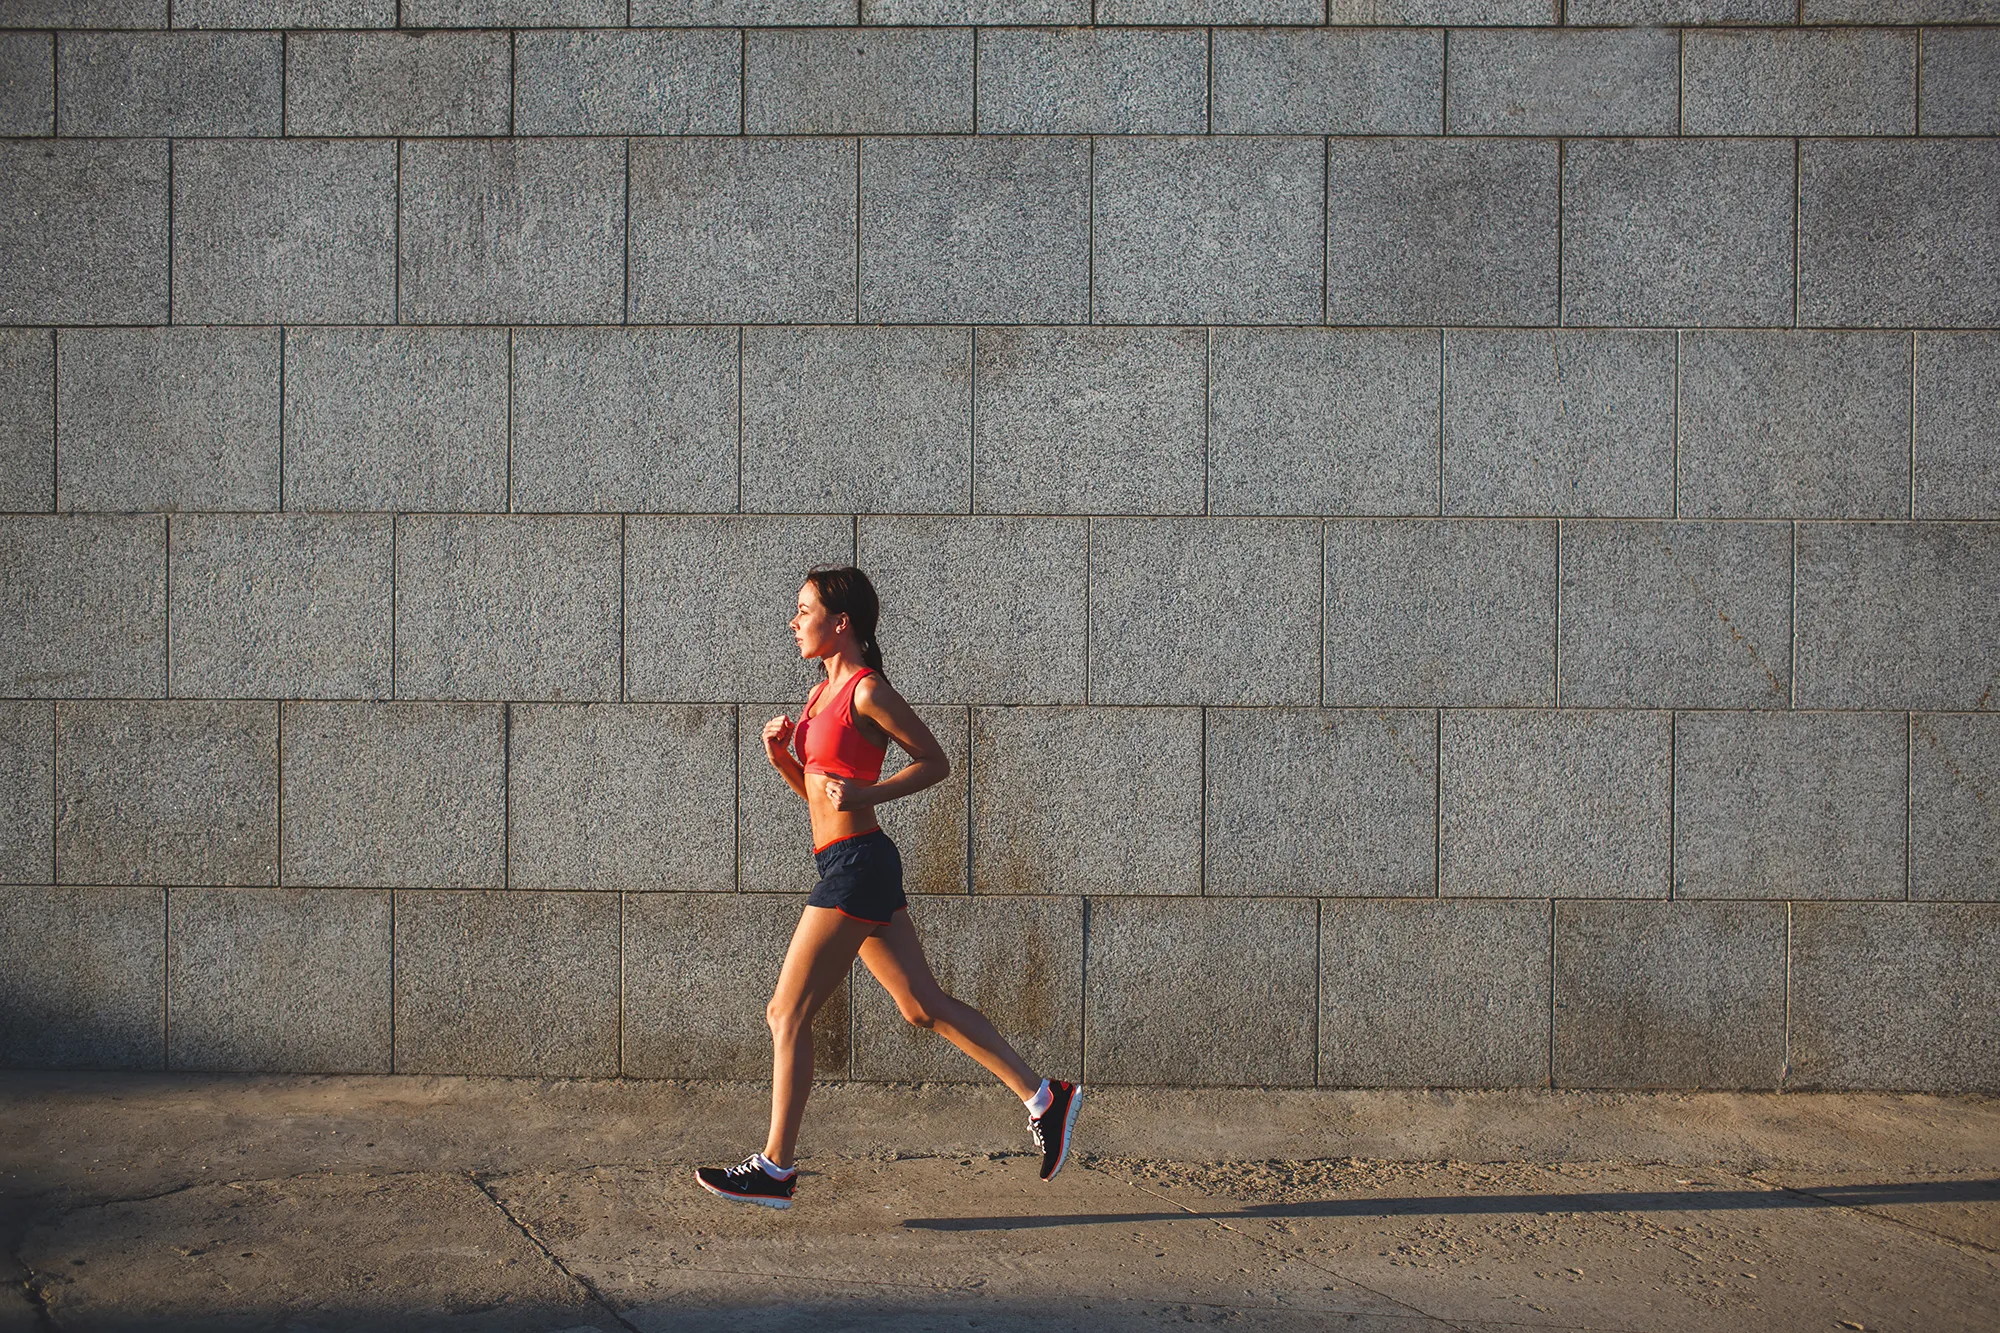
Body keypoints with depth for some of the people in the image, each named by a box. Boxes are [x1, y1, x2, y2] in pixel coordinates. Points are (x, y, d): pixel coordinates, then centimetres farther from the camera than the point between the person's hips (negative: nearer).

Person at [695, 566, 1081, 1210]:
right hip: (854, 867, 9)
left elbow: (936, 762, -8)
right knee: (924, 1005, 11)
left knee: (788, 1013, -3)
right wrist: (780, 755, 4)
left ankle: (774, 1169, 7)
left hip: (856, 865, -9)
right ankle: (1043, 1096, 16)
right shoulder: (822, 692, 15)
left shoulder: (867, 690, -11)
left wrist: (867, 795, -18)